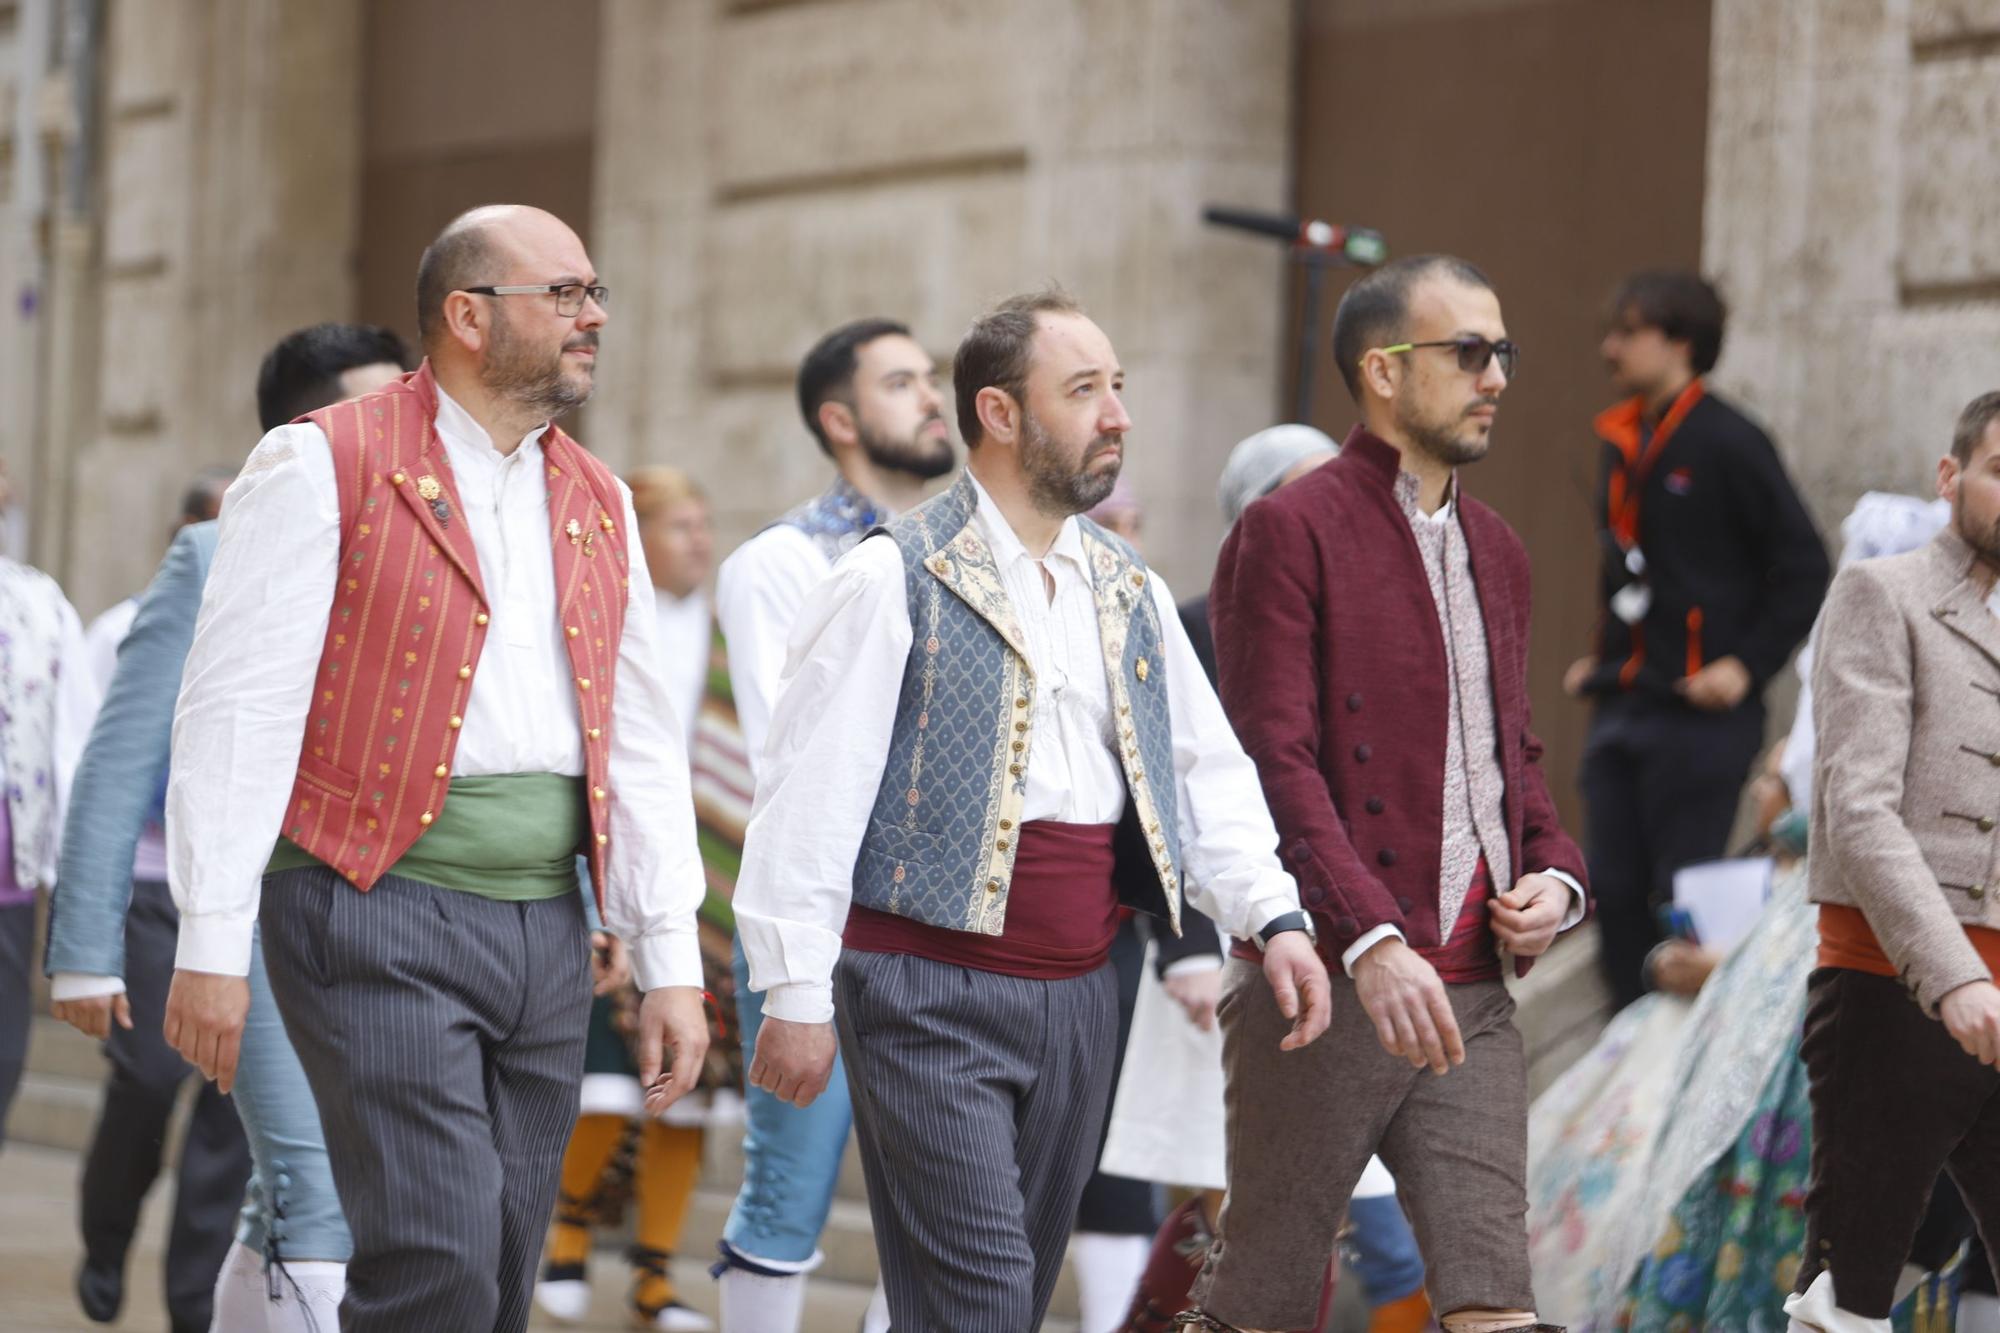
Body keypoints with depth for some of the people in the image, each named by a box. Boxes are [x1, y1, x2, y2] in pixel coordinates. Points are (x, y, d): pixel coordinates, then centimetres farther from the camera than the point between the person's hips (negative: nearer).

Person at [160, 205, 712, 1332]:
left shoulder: (599, 506, 17)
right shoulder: (325, 467, -3)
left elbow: (641, 745, 16)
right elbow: (238, 709, -8)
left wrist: (672, 965, 10)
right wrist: (211, 944, -12)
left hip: (547, 930, 6)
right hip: (380, 911, -6)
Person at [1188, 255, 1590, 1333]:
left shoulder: (1494, 550, 18)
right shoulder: (1289, 534, -6)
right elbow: (1275, 761, -14)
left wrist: (1555, 873, 5)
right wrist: (1370, 942, -24)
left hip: (1469, 996, 6)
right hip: (1323, 984, -6)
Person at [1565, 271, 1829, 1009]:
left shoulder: (1728, 442, -9)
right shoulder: (1623, 443, 14)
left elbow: (1803, 566, -9)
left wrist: (1749, 665, -13)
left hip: (1698, 715, -8)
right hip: (1619, 708, 8)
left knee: (1683, 894, -5)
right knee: (1615, 892, 6)